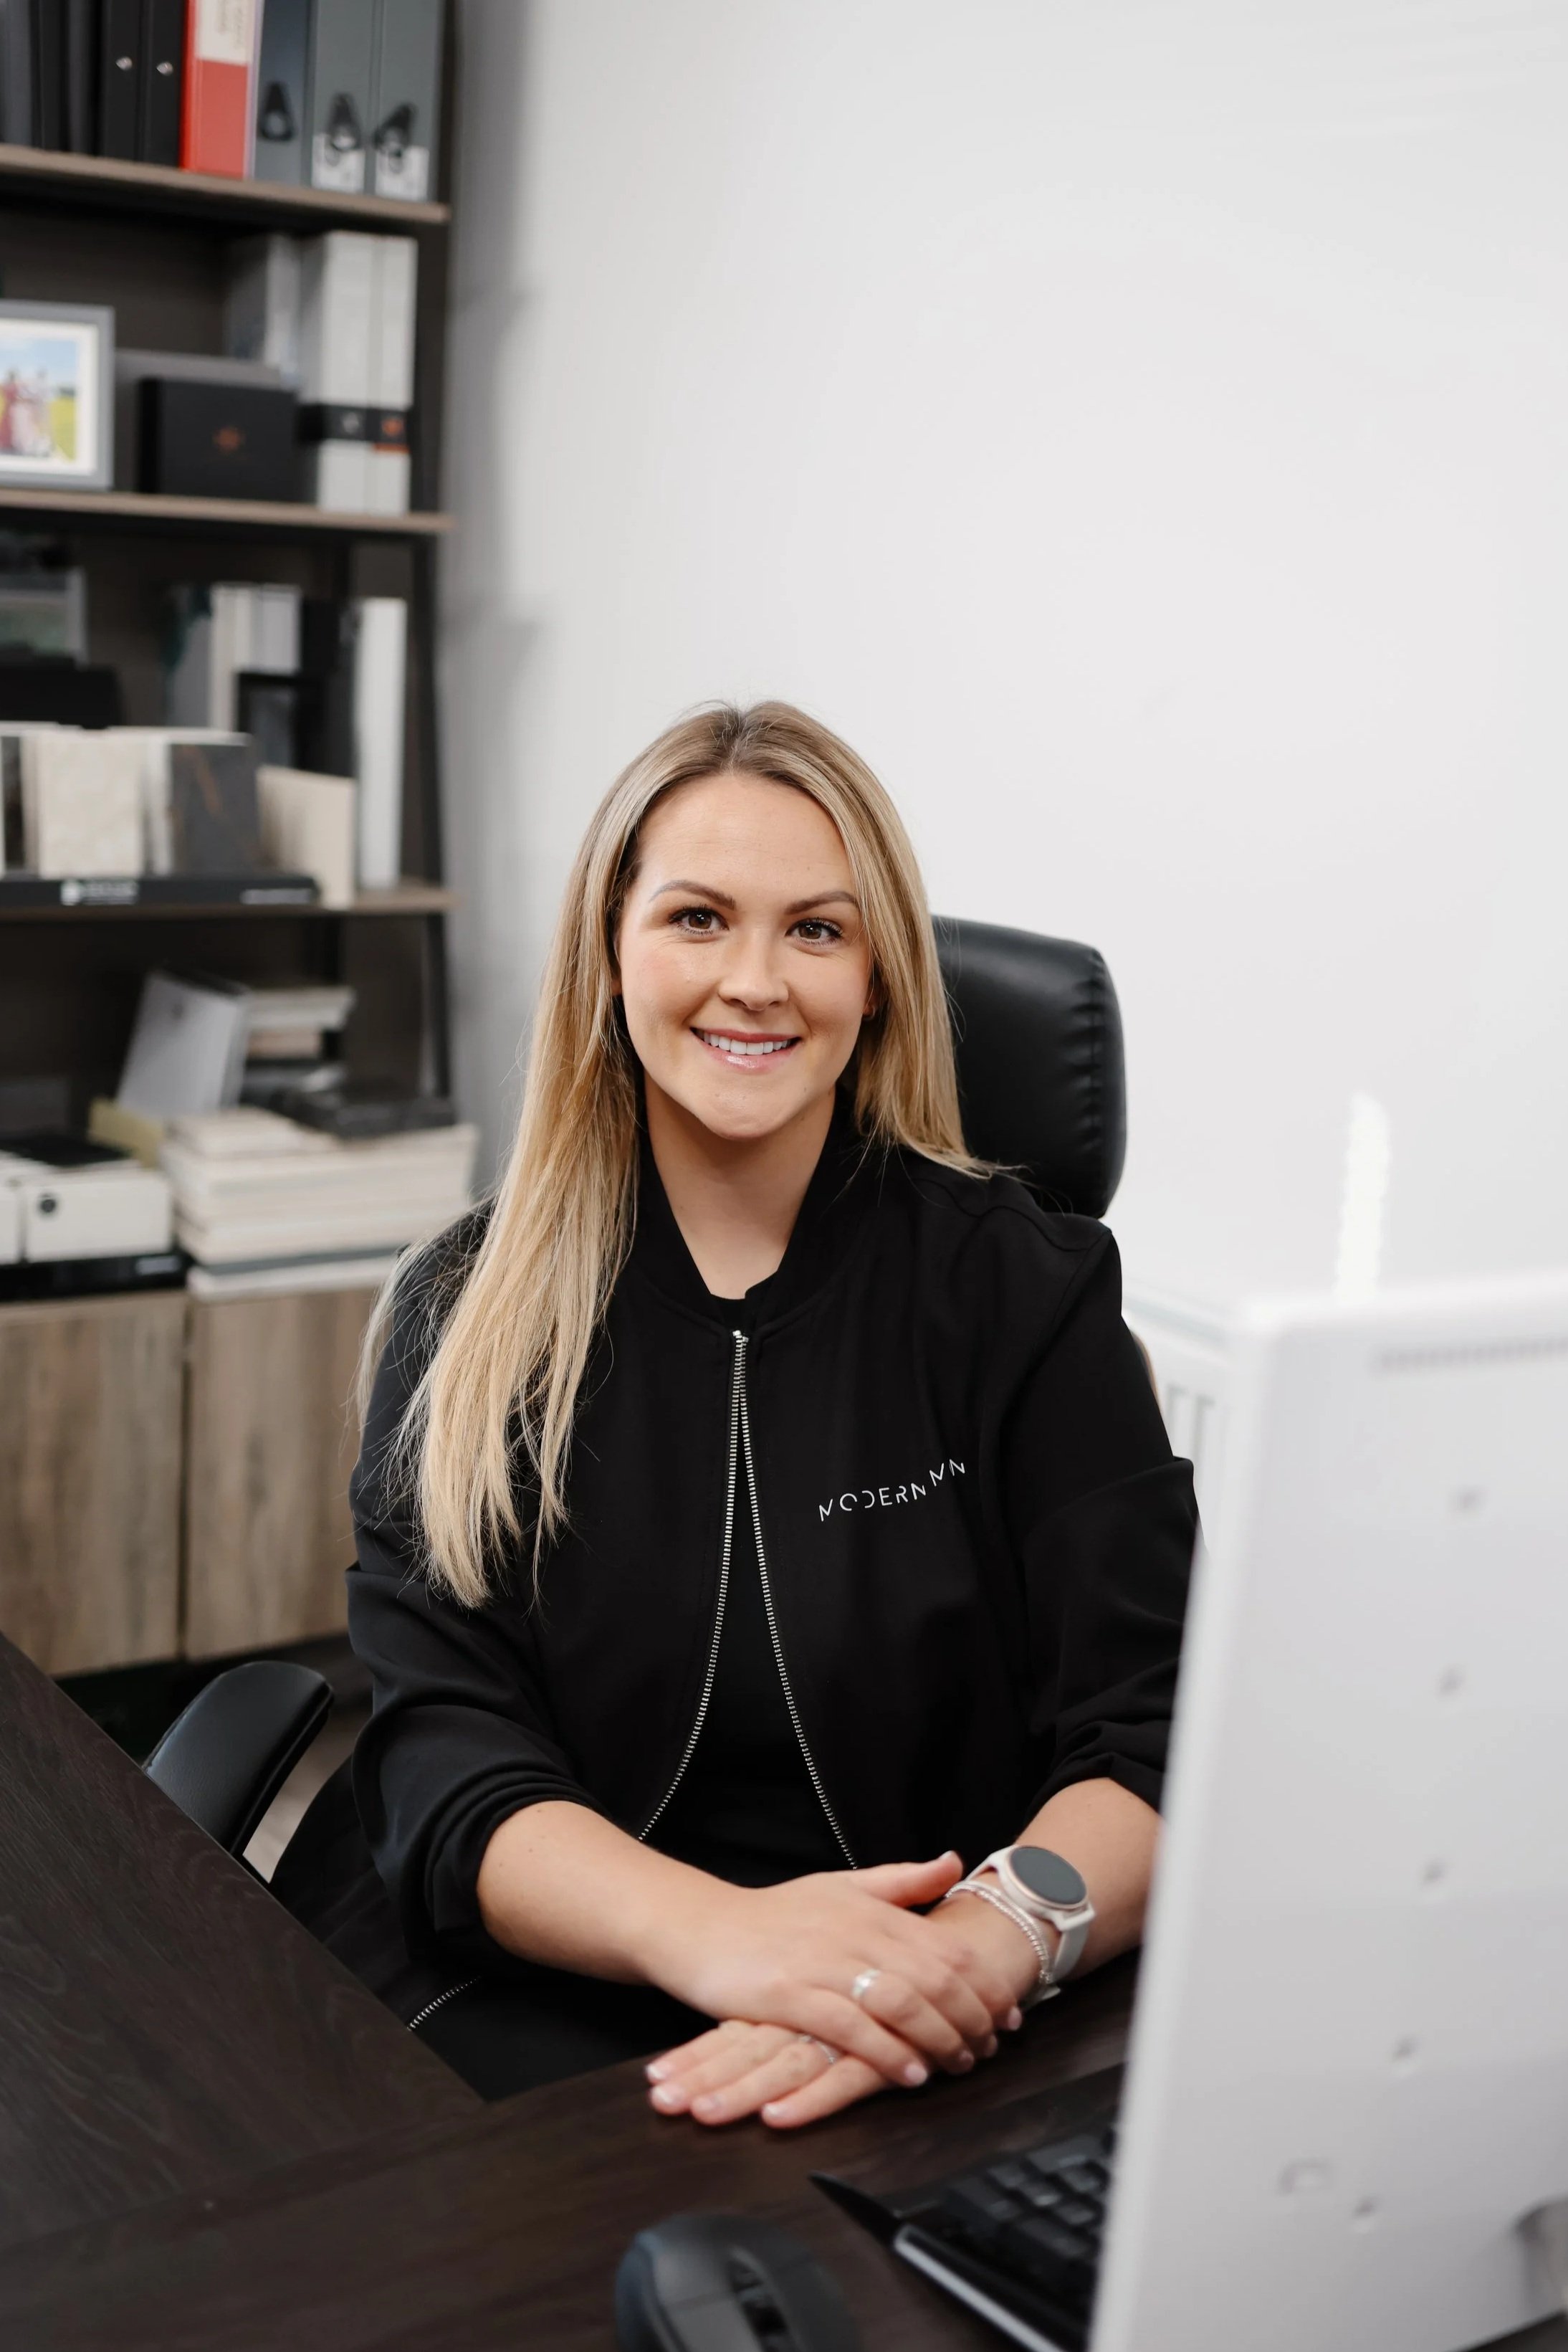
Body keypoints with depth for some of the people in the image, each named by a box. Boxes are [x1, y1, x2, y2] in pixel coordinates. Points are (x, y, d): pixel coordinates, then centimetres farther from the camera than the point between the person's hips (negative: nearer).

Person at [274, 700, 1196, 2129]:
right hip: (518, 2004, 2)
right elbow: (442, 1755, -4)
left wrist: (982, 1946, -30)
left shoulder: (1023, 1287, 2)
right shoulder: (471, 1315, 6)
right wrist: (709, 1930, -26)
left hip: (916, 2064, -1)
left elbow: (1157, 1739, -7)